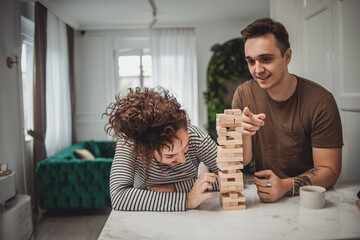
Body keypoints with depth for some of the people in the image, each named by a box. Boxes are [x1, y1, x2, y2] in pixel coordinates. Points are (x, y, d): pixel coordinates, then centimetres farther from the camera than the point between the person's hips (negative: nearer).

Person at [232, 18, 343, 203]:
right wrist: (244, 134, -23)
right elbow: (242, 161, -2)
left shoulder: (320, 101, -13)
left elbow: (330, 171, -11)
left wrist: (286, 186, -28)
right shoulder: (244, 94, -3)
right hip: (263, 199, 2)